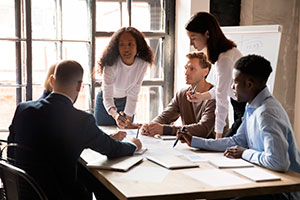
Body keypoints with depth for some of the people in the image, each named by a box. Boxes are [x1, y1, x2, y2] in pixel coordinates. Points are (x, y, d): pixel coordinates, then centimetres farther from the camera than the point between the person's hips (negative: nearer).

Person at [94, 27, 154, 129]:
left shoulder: (142, 64, -22)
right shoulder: (111, 65, -31)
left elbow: (133, 94, -17)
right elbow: (107, 97, -35)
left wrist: (128, 120, -20)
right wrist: (115, 115, -55)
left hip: (126, 103, 2)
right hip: (105, 103, -2)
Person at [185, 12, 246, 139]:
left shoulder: (225, 59, -26)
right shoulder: (225, 51, 4)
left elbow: (222, 101, -24)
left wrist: (218, 135, -19)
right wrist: (202, 96, 5)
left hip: (248, 108, -9)